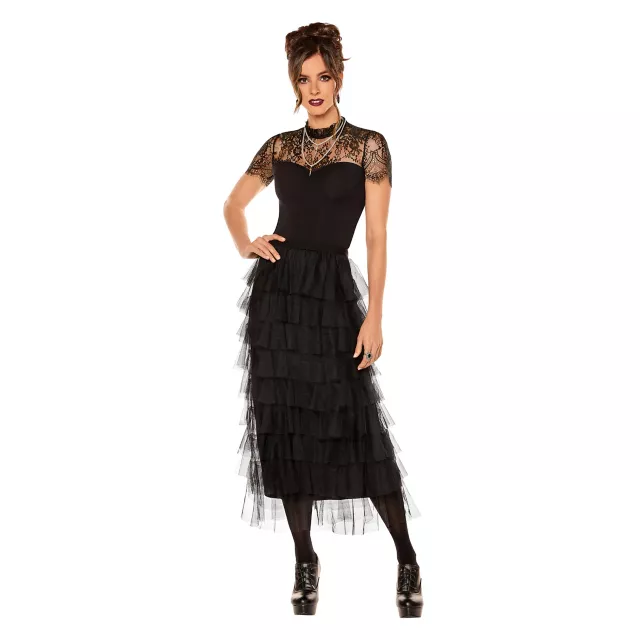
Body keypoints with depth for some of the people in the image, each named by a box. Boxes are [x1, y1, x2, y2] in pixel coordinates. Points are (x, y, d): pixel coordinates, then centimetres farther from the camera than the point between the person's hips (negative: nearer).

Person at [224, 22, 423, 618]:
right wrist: (244, 245, 2)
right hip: (277, 289, 4)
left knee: (356, 429, -7)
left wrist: (374, 317, -10)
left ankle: (407, 558, 6)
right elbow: (234, 203, 24)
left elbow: (377, 237, -4)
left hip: (332, 292, -3)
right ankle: (305, 561, 15)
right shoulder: (280, 146, 10)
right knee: (286, 427, 4)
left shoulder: (368, 145, 0)